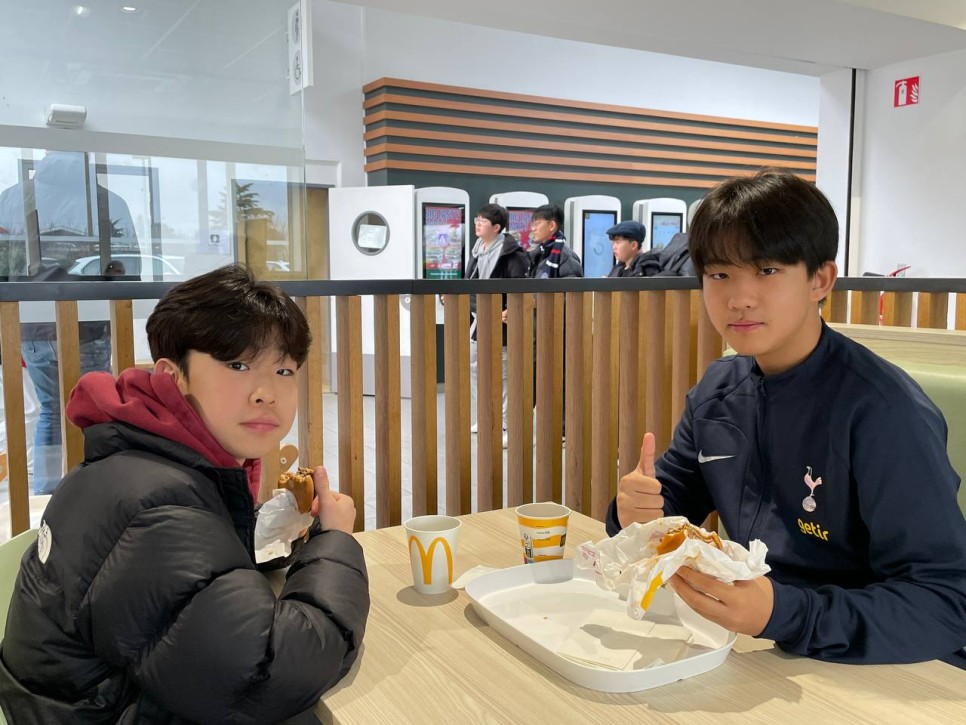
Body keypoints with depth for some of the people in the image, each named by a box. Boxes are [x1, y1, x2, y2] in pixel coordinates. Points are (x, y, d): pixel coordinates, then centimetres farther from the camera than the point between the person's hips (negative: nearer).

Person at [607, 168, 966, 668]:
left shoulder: (883, 411, -19)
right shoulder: (717, 391, 2)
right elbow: (670, 506, 11)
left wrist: (782, 614, -33)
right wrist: (637, 512, -13)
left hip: (869, 672, -6)